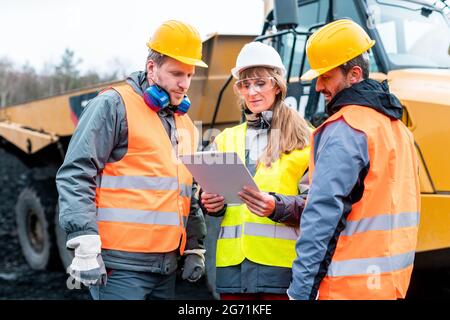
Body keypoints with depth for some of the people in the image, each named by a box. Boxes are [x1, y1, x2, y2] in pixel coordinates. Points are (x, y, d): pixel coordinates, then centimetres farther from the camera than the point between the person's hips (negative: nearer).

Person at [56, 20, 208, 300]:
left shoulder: (186, 125, 18)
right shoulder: (114, 105, -6)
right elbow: (75, 175, -13)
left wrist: (195, 248, 18)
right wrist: (85, 246, -19)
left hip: (167, 267, 8)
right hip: (120, 265, -7)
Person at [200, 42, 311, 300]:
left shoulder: (304, 138, 3)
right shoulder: (226, 139, 18)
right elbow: (210, 194, 19)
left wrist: (277, 206, -19)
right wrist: (212, 204, -4)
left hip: (282, 264, -3)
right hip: (233, 264, 4)